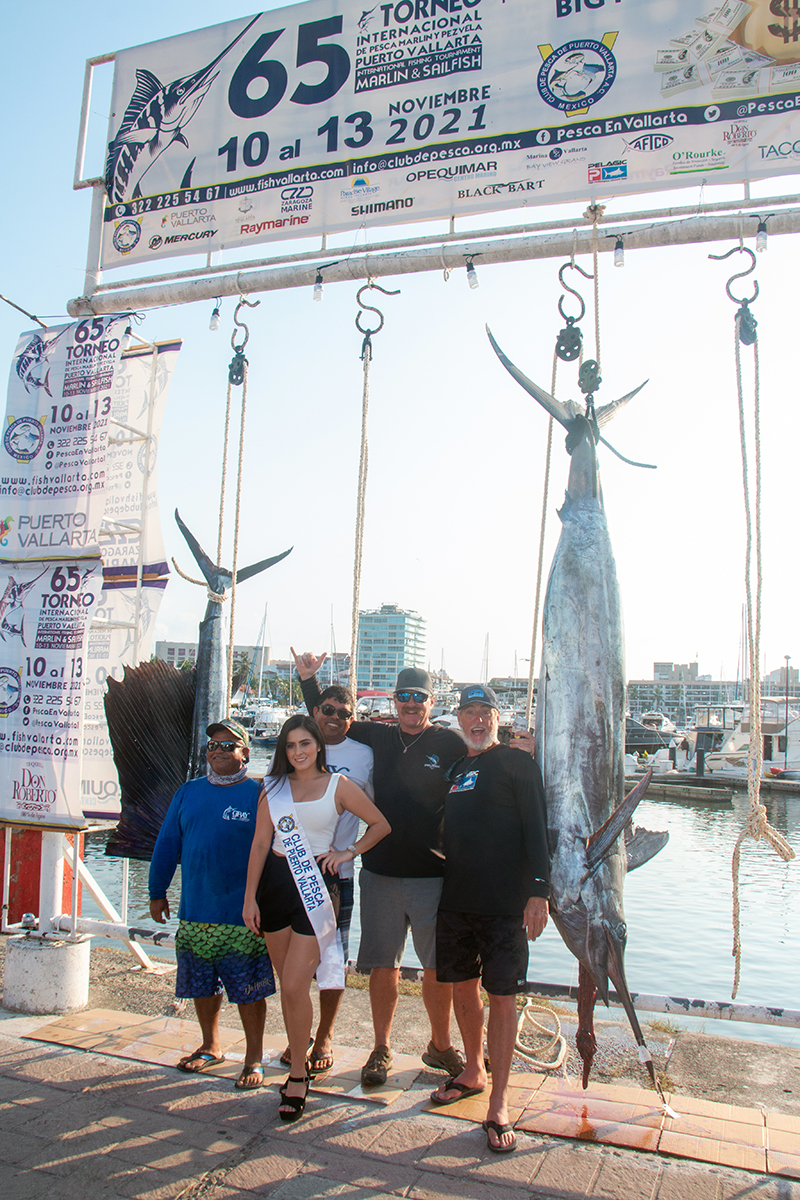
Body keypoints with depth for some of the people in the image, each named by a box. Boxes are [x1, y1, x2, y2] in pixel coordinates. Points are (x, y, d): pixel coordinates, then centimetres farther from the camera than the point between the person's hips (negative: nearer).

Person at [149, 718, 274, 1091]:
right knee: (201, 986, 17)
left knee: (249, 990, 3)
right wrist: (157, 892, 11)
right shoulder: (188, 793, 6)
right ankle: (210, 1047, 37)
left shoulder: (259, 795, -6)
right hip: (194, 913, 5)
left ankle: (254, 1059, 20)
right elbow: (167, 844, 12)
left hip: (243, 916, -4)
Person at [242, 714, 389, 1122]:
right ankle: (297, 1059, 32)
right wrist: (250, 897, 2)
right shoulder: (273, 787, 6)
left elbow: (381, 824, 6)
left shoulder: (338, 786, -2)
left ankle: (298, 1075, 8)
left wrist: (348, 852, -5)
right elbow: (260, 843, 6)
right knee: (286, 984, 12)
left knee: (295, 986, -9)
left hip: (316, 884, -3)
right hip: (275, 882, 4)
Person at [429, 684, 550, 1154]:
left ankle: (499, 1105, 9)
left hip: (505, 904, -6)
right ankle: (474, 1072, 35)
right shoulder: (455, 767, 14)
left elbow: (536, 830, -8)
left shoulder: (518, 763, -3)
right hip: (456, 899, 6)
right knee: (462, 987, 14)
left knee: (502, 996, -1)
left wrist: (538, 891, -15)